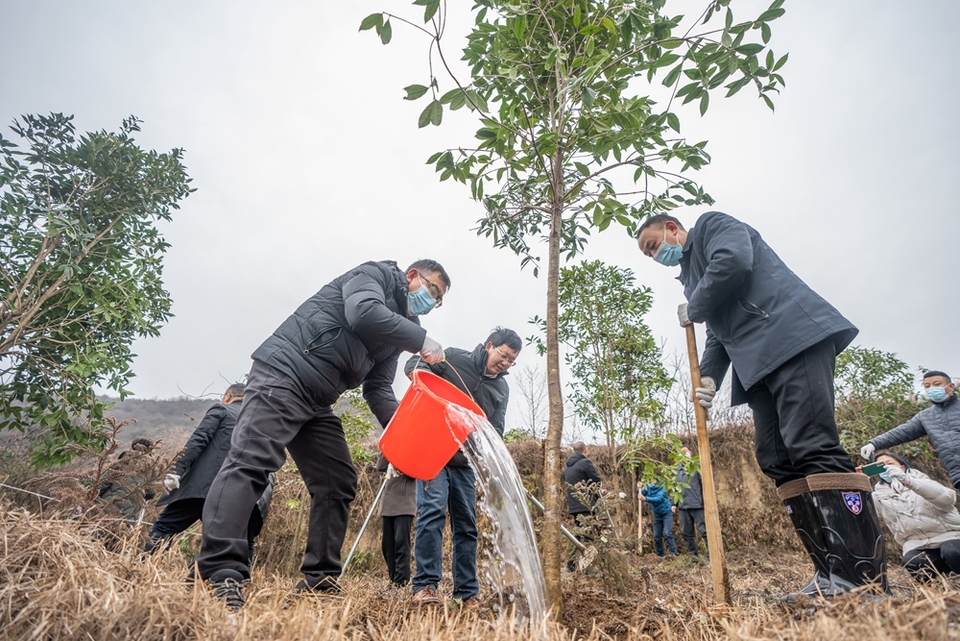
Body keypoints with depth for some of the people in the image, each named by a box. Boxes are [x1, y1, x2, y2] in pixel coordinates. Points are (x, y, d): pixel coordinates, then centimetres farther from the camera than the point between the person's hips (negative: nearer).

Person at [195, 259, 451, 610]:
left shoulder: (397, 332, 20)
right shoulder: (376, 274, 0)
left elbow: (378, 389, 14)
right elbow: (364, 314, -23)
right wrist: (421, 339, -16)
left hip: (318, 404, 9)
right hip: (282, 376, -9)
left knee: (338, 482, 5)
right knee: (250, 463, -19)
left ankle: (319, 579, 11)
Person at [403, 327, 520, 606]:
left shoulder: (502, 388, 8)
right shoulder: (454, 358, -5)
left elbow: (496, 430, 4)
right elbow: (414, 364, -5)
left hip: (465, 461, 5)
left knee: (466, 525, 6)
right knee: (433, 512, -17)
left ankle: (467, 592, 15)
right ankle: (425, 585, -8)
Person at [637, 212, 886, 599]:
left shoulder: (711, 225, 7)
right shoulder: (691, 274, 30)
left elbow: (733, 261, -15)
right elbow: (718, 333, 24)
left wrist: (693, 310, -1)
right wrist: (708, 377, 6)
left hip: (793, 337, -9)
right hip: (760, 362, 9)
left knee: (812, 447, -17)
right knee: (776, 459, 1)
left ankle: (865, 579, -16)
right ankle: (831, 575, 3)